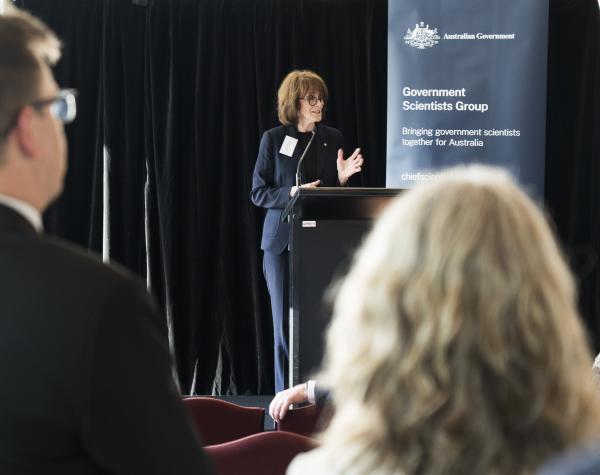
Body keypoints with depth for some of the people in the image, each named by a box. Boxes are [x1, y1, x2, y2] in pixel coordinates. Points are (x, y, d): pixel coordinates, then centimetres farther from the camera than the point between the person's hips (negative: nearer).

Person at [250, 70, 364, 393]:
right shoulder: (273, 139, 0)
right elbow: (258, 193, -1)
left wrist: (342, 178, -7)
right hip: (283, 242, -2)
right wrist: (293, 193, -17)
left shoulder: (332, 139, 8)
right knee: (286, 321, 3)